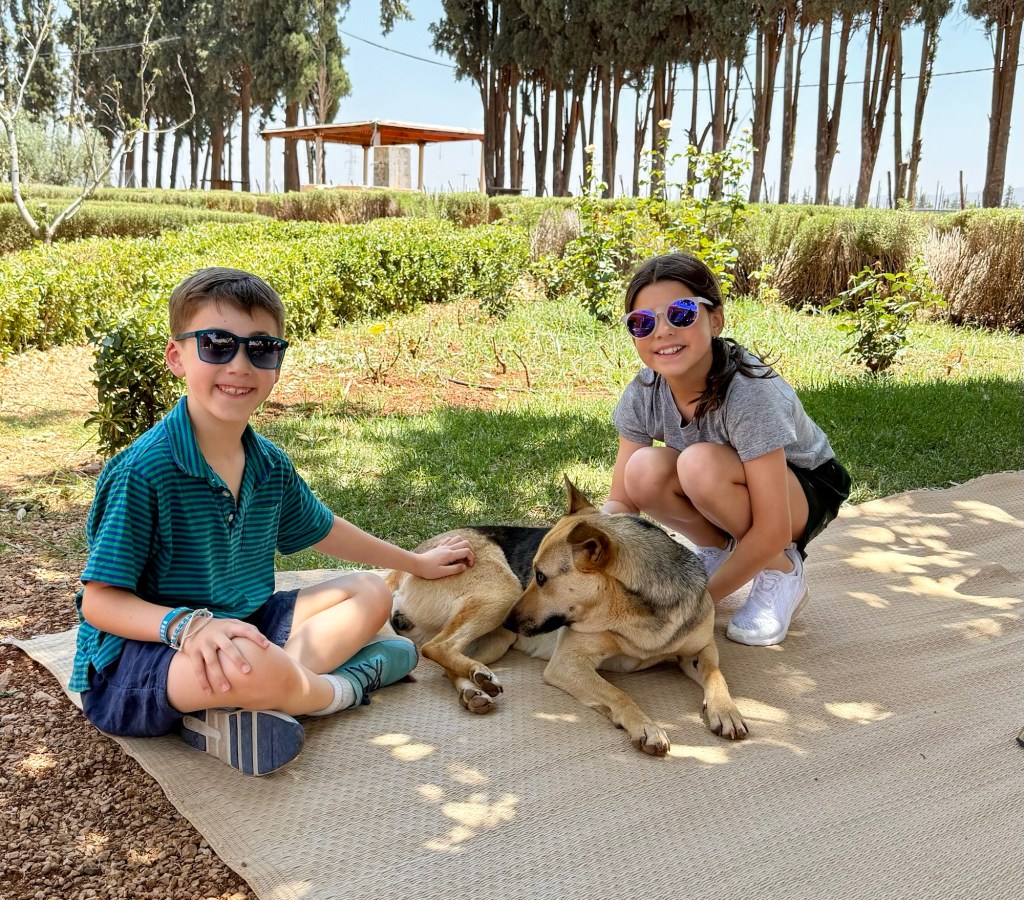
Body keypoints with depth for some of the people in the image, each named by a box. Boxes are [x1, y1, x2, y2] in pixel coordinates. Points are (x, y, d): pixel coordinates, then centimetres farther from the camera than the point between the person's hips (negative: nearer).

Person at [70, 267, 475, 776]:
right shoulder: (144, 470, -21)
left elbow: (323, 530, 20)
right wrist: (187, 625, -38)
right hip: (140, 653, -8)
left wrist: (416, 563, 29)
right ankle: (346, 684, -2)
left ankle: (234, 707, -14)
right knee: (254, 665, -40)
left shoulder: (269, 465, 2)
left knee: (370, 594, 7)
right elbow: (99, 601, -19)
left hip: (240, 626, 9)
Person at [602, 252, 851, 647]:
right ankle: (718, 550, 2)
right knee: (644, 471, -27)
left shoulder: (749, 393, -33)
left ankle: (782, 571, -9)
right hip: (731, 500, 5)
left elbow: (772, 532, -32)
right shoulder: (642, 395, -17)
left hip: (806, 492, -4)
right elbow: (621, 502, -11)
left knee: (701, 464, -35)